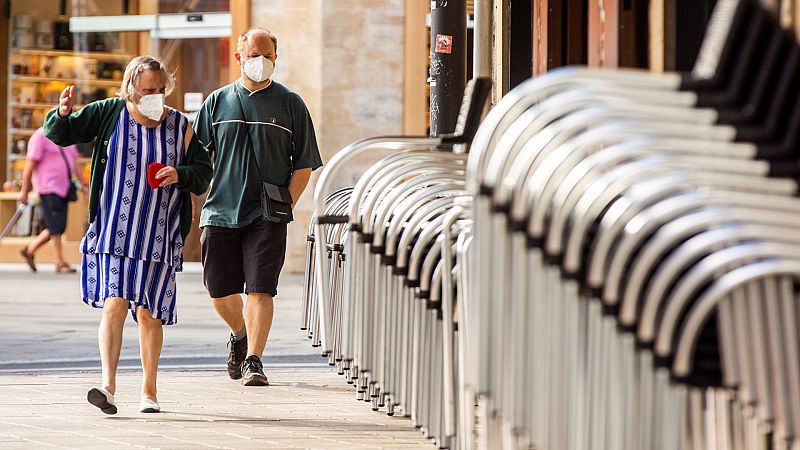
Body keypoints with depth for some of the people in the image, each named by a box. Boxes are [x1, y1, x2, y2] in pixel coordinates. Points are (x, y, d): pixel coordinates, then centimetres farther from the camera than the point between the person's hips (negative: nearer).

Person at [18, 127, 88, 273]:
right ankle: (60, 263, -4)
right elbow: (30, 164, -11)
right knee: (55, 227, -9)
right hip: (48, 188, -8)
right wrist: (24, 191, -12)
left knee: (57, 227, 8)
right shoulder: (41, 136, -9)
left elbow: (74, 164, 20)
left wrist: (84, 184, 12)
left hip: (63, 188, 8)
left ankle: (29, 250, 22)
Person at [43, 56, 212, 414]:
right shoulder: (109, 114, 2)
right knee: (115, 303, -16)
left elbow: (203, 173, 9)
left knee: (149, 314, 5)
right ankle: (108, 384, -20)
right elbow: (60, 134, 5)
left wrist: (180, 175, -12)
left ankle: (149, 391, 18)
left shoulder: (180, 126, 4)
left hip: (159, 235, 1)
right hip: (114, 232, -1)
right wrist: (62, 115, -17)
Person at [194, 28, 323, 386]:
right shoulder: (218, 102, 9)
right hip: (220, 212, 2)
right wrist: (205, 198, 2)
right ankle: (239, 335, 36)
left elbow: (303, 165, 4)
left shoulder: (290, 104, 4)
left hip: (267, 217, -2)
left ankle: (253, 360, -9)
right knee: (220, 291, 8)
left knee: (260, 289, -11)